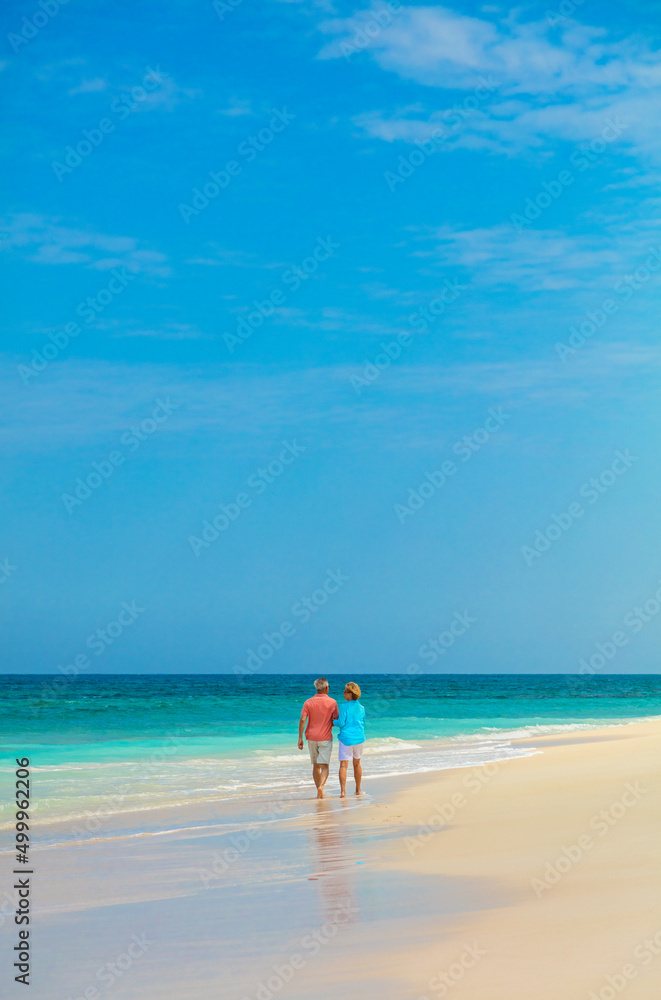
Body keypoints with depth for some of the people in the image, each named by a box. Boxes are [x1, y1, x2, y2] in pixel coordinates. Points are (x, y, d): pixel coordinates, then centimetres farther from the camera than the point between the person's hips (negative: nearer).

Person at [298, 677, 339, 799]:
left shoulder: (308, 702, -2)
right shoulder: (332, 702, -6)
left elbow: (302, 720, -8)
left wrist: (300, 738, -5)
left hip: (312, 738, 2)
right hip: (325, 738, -2)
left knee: (316, 765, 14)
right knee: (324, 766, -2)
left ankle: (319, 793, 19)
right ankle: (321, 786, -27)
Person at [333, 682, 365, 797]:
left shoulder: (344, 706, -10)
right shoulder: (361, 708, 6)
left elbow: (341, 723, -13)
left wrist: (332, 722, 5)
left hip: (346, 739, -5)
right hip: (359, 738, 5)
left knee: (343, 765, -6)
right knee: (357, 763, 20)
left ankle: (343, 791, -19)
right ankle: (358, 790, 28)